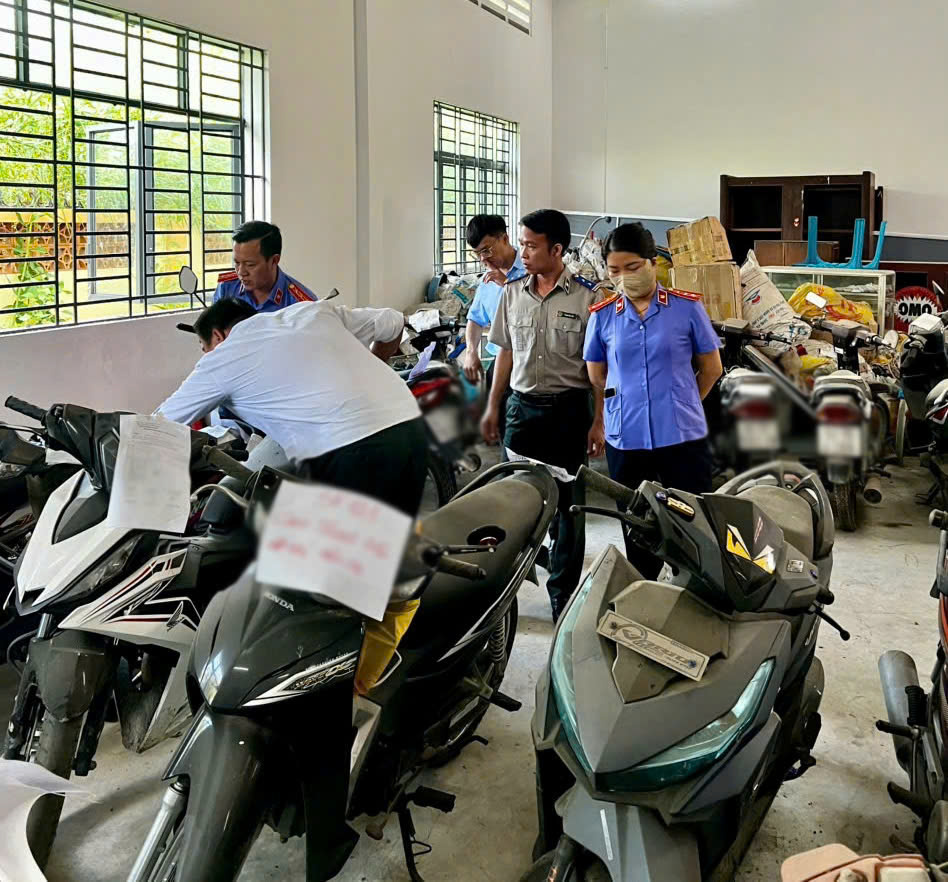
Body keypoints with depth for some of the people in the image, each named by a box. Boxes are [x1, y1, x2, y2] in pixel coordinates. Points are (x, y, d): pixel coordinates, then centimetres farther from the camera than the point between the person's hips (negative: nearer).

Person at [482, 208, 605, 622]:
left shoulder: (584, 298, -7)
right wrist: (493, 406, 12)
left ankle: (563, 596, 15)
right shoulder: (512, 293, 6)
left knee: (568, 506, 4)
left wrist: (598, 422, -8)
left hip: (569, 409, -3)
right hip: (522, 406, 4)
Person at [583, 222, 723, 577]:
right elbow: (597, 377, 13)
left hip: (683, 437, -2)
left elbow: (711, 368, 8)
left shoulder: (687, 307, -2)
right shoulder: (602, 315, 2)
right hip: (625, 439, 2)